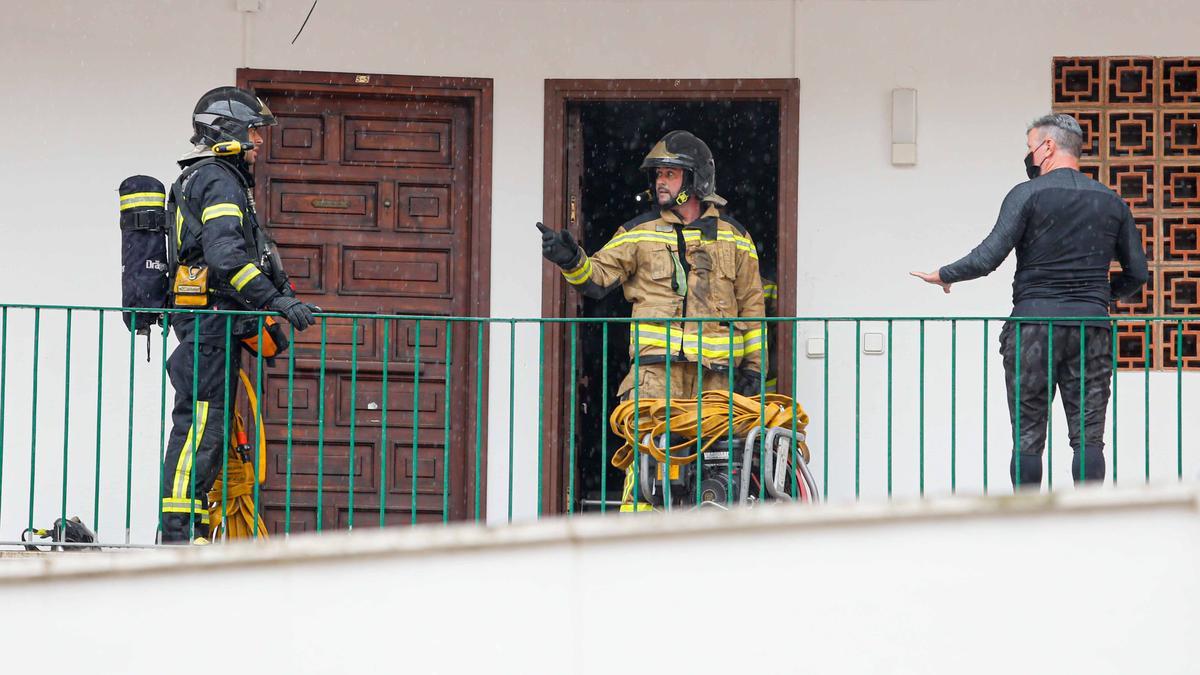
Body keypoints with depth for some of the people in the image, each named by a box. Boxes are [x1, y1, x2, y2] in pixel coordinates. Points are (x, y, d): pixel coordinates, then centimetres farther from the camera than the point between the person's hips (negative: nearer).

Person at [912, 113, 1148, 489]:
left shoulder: (1028, 194, -4)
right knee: (1088, 436, 1)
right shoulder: (1112, 203, 10)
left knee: (1028, 437, 2)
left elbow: (988, 258, -10)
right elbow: (1137, 273, 12)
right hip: (1091, 326, 3)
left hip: (1033, 322, -3)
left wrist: (942, 276, 5)